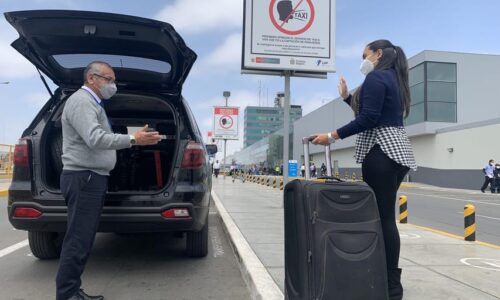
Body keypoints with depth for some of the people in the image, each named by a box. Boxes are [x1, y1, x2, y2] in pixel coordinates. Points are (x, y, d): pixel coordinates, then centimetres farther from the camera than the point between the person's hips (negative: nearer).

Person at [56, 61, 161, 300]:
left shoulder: (93, 103, 22)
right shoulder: (81, 101, -11)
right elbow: (95, 139, -26)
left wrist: (133, 138, 19)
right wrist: (133, 140, -32)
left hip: (92, 178, 10)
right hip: (83, 178, -10)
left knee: (82, 240, 11)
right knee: (78, 241, -8)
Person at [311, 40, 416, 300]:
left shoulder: (375, 77, -7)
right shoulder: (394, 79, 22)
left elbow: (368, 119, -18)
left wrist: (332, 136, -16)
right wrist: (347, 97, 29)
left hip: (381, 151, -10)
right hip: (396, 150, 10)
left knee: (382, 217, -8)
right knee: (386, 215, 11)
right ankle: (390, 277, 18)